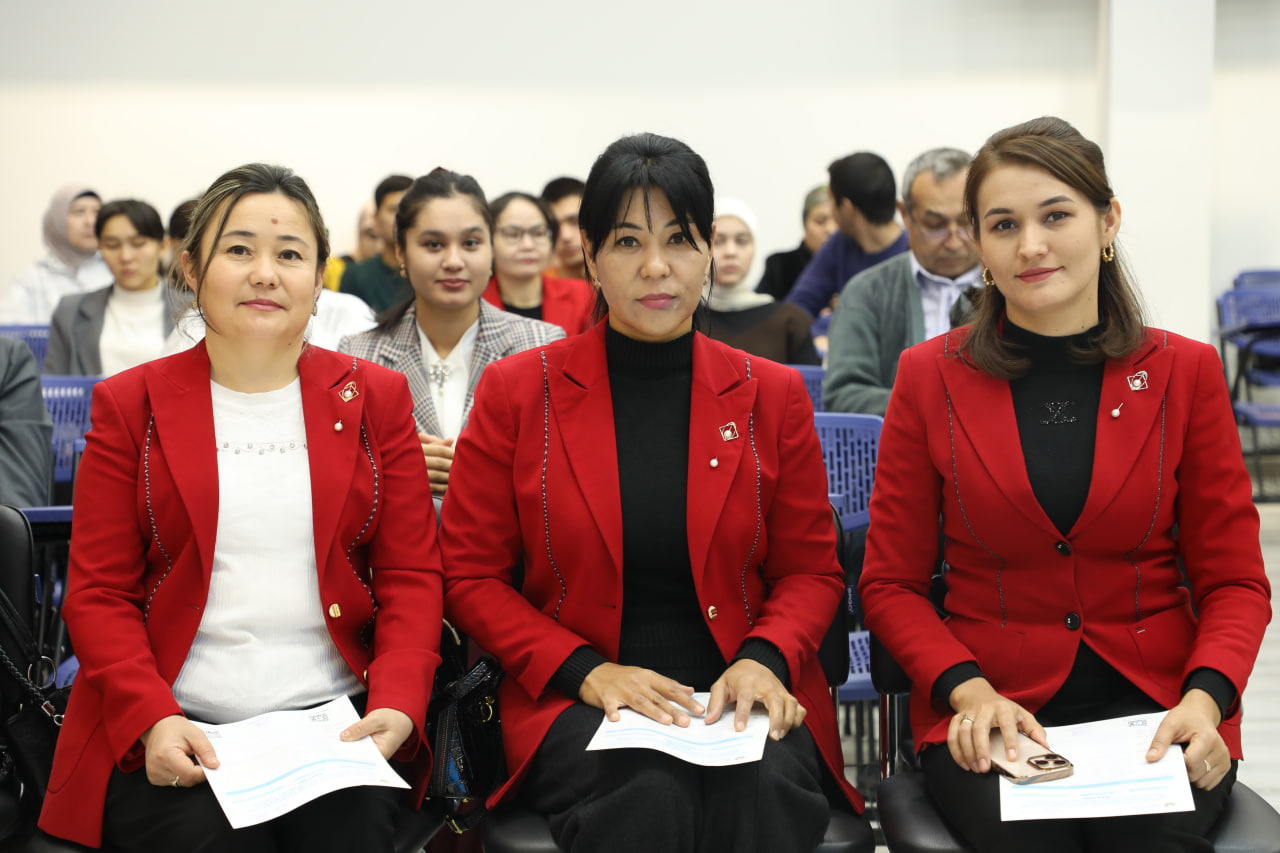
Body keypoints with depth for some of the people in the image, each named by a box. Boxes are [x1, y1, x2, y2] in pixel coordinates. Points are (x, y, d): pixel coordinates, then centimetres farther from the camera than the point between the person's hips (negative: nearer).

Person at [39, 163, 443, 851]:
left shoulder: (374, 399, 11)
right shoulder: (129, 405, 8)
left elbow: (411, 577, 8)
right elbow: (97, 593, 4)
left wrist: (396, 705, -10)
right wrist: (150, 719, -13)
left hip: (337, 726, 1)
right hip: (176, 740, -1)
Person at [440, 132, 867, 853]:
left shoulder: (772, 395, 8)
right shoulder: (516, 392, 3)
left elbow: (812, 570, 13)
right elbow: (471, 576, 5)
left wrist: (763, 660, -9)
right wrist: (588, 672, -10)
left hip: (740, 695, 2)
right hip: (575, 704, -1)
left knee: (759, 791, -32)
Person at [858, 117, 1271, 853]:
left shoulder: (1186, 372, 5)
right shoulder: (930, 377, 4)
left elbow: (1235, 580, 6)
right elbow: (891, 583, 6)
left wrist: (1205, 697, -14)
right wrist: (966, 690, -12)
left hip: (1156, 705, 1)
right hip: (990, 714, 0)